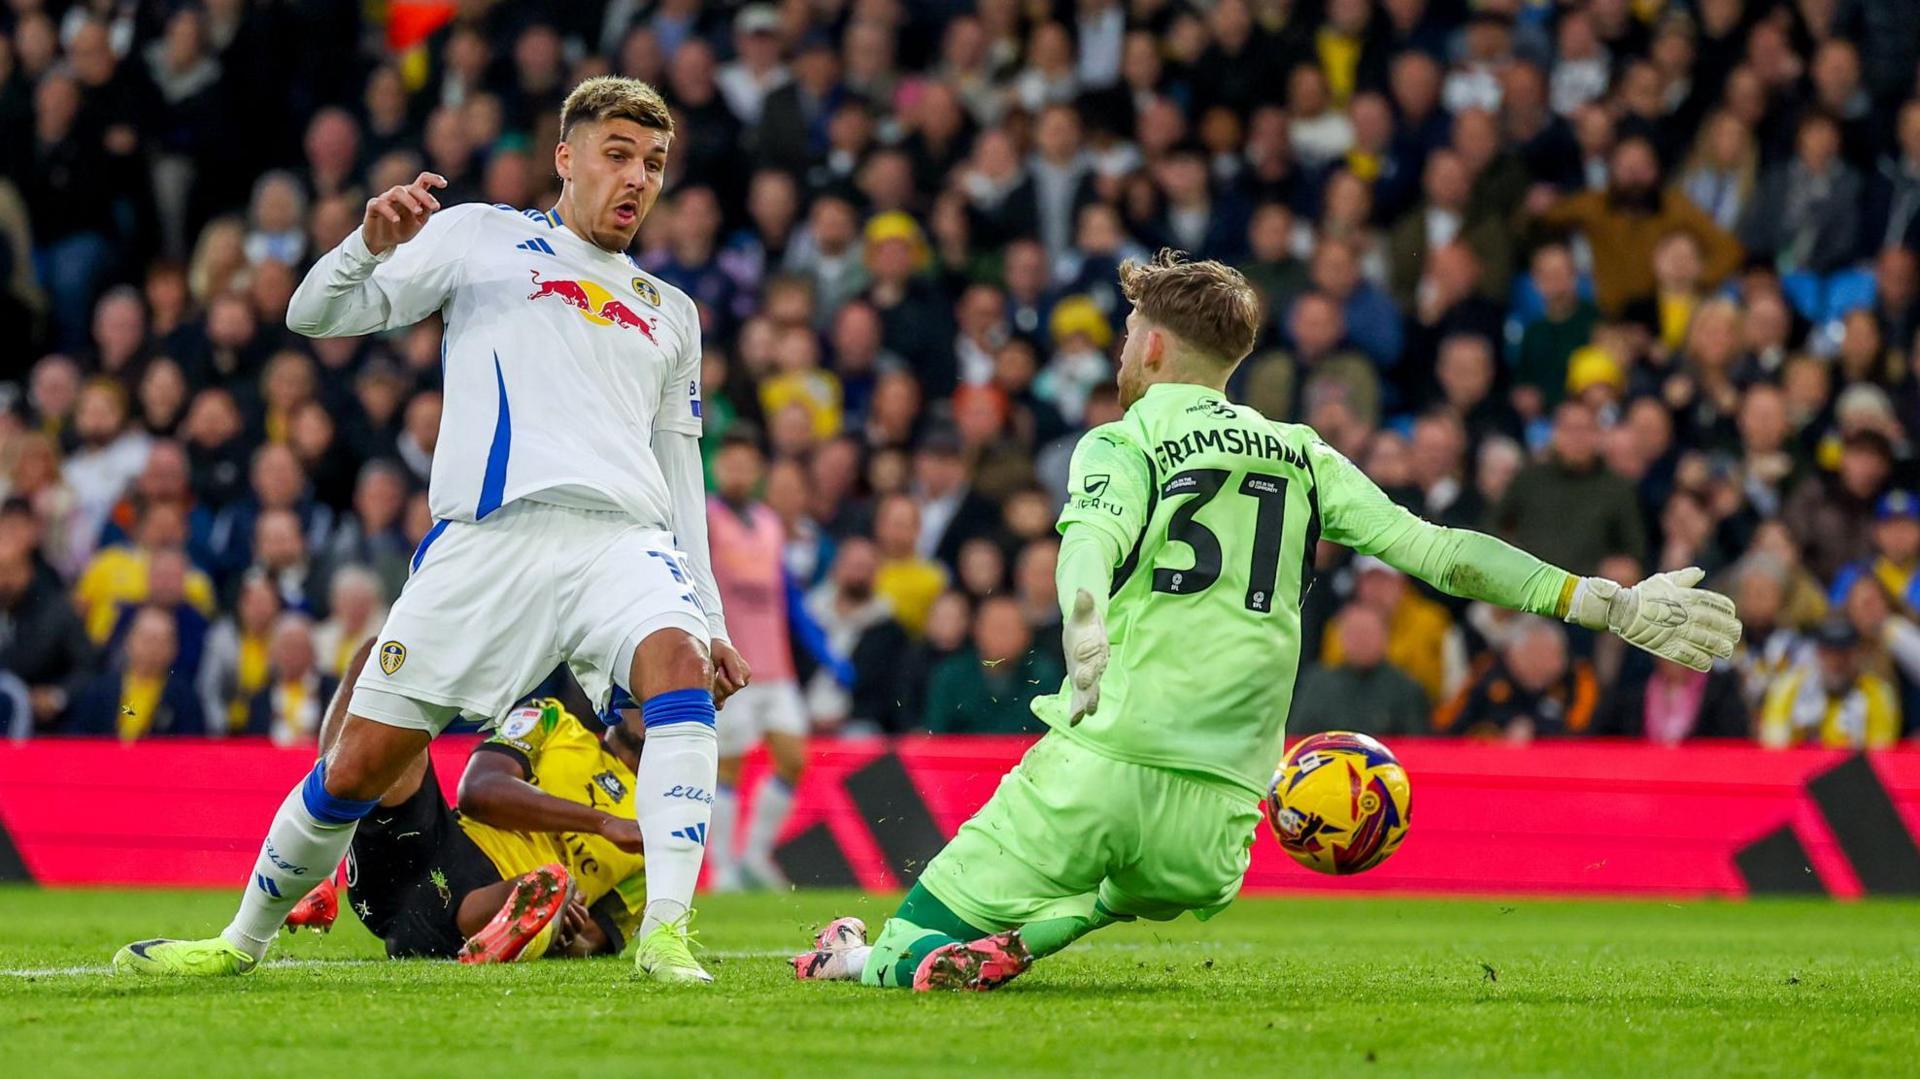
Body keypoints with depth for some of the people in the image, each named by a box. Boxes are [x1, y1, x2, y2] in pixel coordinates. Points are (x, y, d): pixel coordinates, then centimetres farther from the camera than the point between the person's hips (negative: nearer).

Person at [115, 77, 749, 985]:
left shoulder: (671, 314, 27)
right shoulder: (480, 238, 15)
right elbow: (317, 315, 8)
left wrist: (708, 618, 21)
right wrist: (371, 246, -13)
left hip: (622, 537, 2)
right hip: (487, 534, -2)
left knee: (680, 666, -31)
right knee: (358, 765, -1)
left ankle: (666, 935, -35)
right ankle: (245, 940, 21)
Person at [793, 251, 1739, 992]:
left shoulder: (1122, 444, 6)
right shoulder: (1300, 456, 16)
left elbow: (1093, 538, -17)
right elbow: (1436, 550, 9)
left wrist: (1085, 629, -40)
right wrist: (1614, 607, 11)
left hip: (1101, 763, -3)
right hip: (1216, 818, 3)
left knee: (904, 948, 9)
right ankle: (1032, 936, 4)